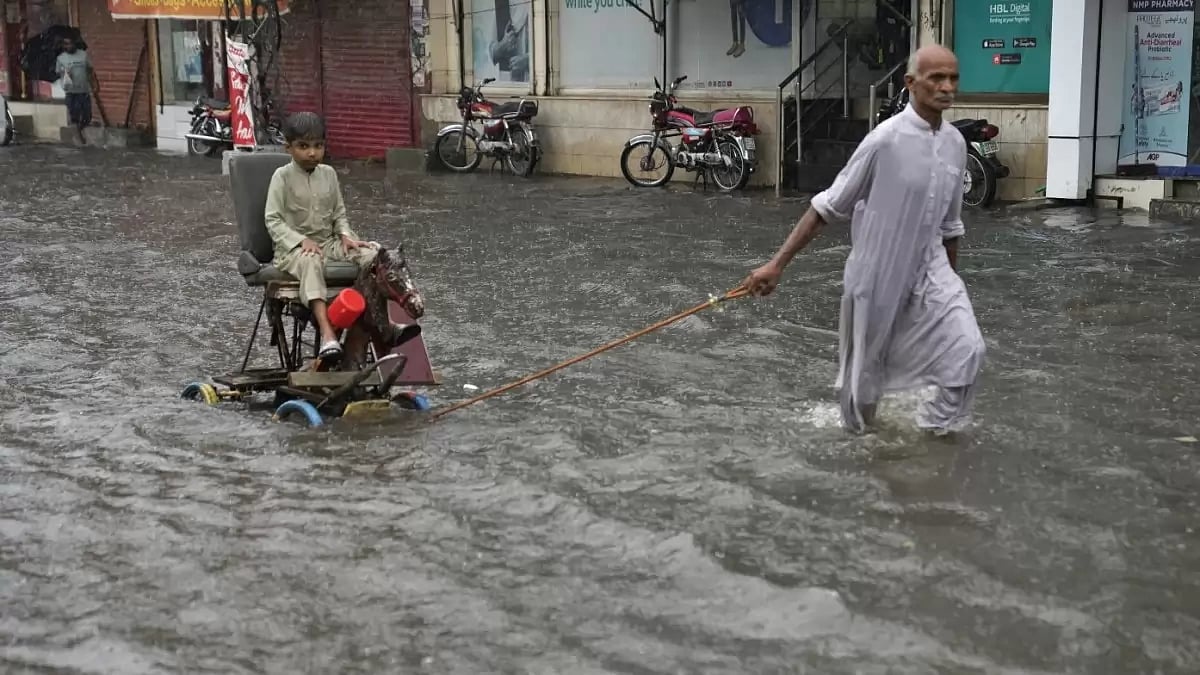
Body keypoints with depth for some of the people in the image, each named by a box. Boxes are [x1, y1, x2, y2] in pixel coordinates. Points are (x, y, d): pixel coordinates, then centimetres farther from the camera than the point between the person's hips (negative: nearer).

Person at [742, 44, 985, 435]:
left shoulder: (956, 143, -1)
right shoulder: (886, 140, -19)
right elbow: (828, 206, -14)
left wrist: (951, 278, 21)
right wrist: (778, 263, -17)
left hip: (929, 268, 4)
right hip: (876, 273, -4)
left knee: (967, 348, -13)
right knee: (865, 363, 11)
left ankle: (938, 425, 9)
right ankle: (856, 427, 39)